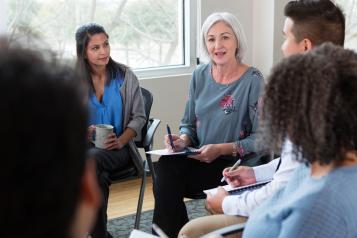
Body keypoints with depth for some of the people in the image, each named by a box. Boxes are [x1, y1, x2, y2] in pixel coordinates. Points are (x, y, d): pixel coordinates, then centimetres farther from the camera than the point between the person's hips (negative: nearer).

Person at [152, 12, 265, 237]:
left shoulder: (253, 80, -8)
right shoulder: (200, 75, 8)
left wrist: (221, 149, -21)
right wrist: (184, 139, -7)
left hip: (235, 164, -5)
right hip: (200, 158, 5)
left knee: (169, 176, -26)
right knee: (166, 165, -27)